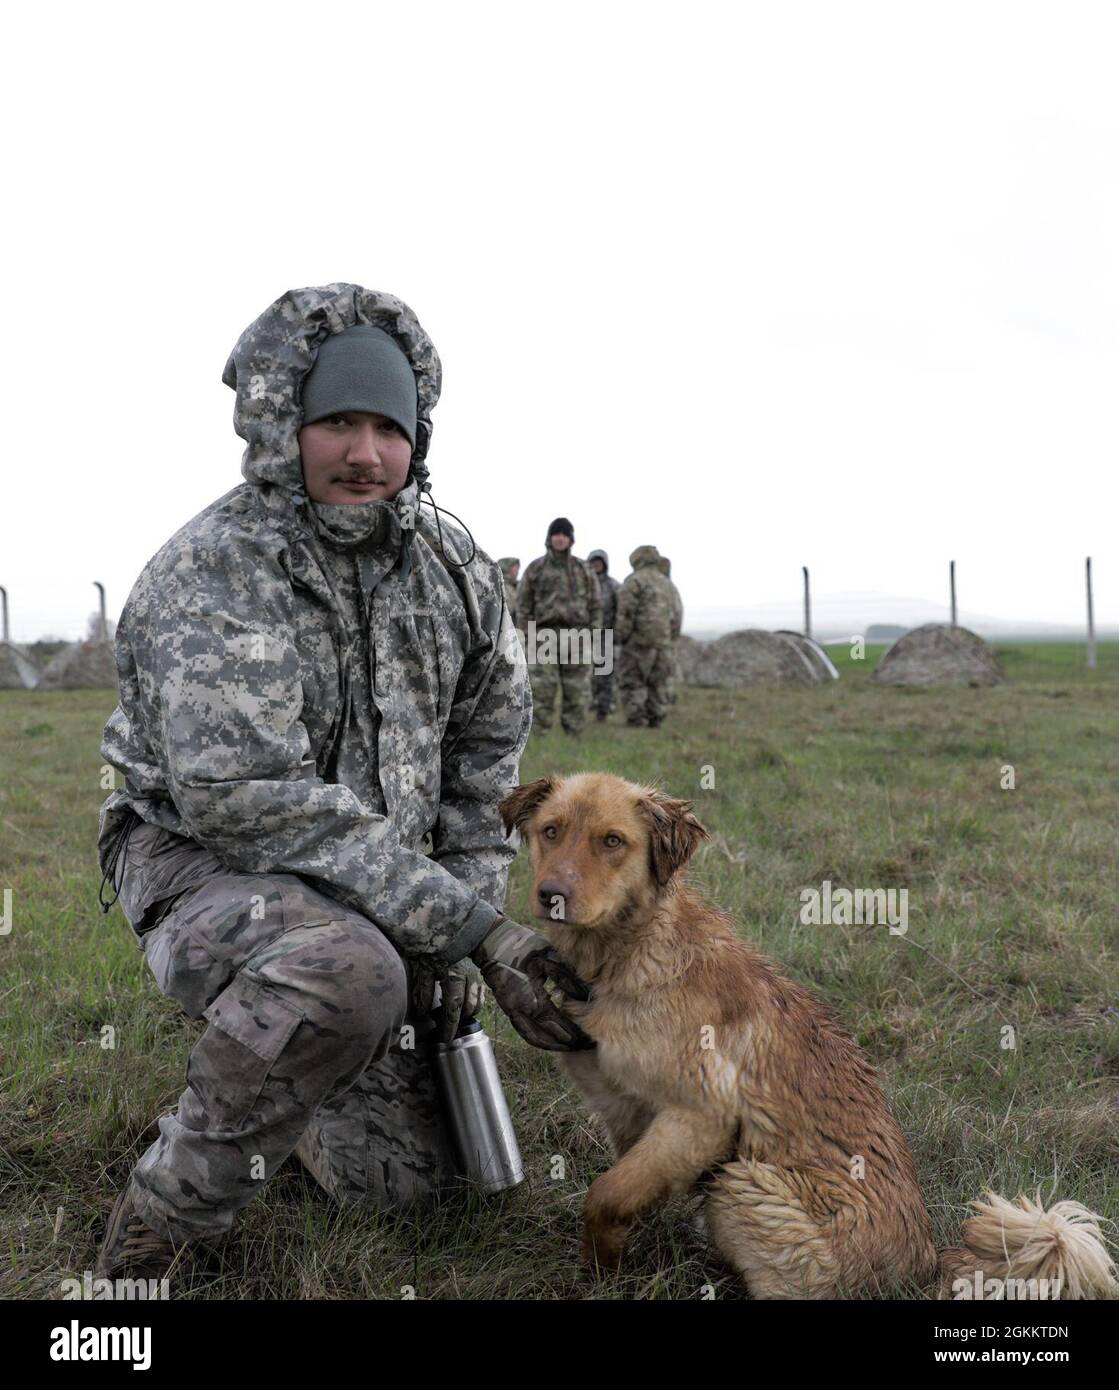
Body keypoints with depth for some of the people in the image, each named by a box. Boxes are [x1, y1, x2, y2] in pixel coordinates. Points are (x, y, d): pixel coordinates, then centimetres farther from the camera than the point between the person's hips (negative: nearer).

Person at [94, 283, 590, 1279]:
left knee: (406, 1176, 10)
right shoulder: (211, 571, -22)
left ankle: (261, 1073, 41)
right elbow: (247, 797, -31)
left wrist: (465, 914, 0)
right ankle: (159, 1225, -16)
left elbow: (489, 749, 8)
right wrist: (471, 929, -31)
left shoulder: (454, 568, -1)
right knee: (349, 971, -41)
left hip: (376, 894, 6)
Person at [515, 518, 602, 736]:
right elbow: (523, 604, 5)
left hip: (576, 636, 1)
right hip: (545, 636, -1)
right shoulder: (535, 569, 6)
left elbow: (595, 604, 9)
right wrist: (526, 636, -3)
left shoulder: (583, 569, 10)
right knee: (541, 692, -6)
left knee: (577, 693, 0)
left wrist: (593, 634, 0)